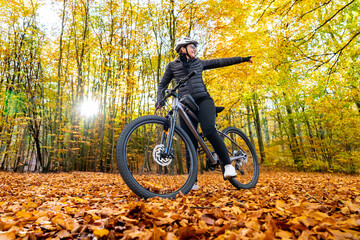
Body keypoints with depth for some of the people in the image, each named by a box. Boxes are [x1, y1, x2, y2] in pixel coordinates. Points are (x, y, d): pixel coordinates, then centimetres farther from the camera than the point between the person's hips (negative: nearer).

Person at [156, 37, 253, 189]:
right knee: (190, 142, -5)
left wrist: (241, 59, 27)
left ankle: (227, 164, -10)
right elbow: (163, 84, 17)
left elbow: (219, 62, 25)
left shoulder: (199, 63, 21)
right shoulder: (172, 65, 16)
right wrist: (160, 100, 0)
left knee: (209, 131, -26)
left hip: (203, 99, 1)